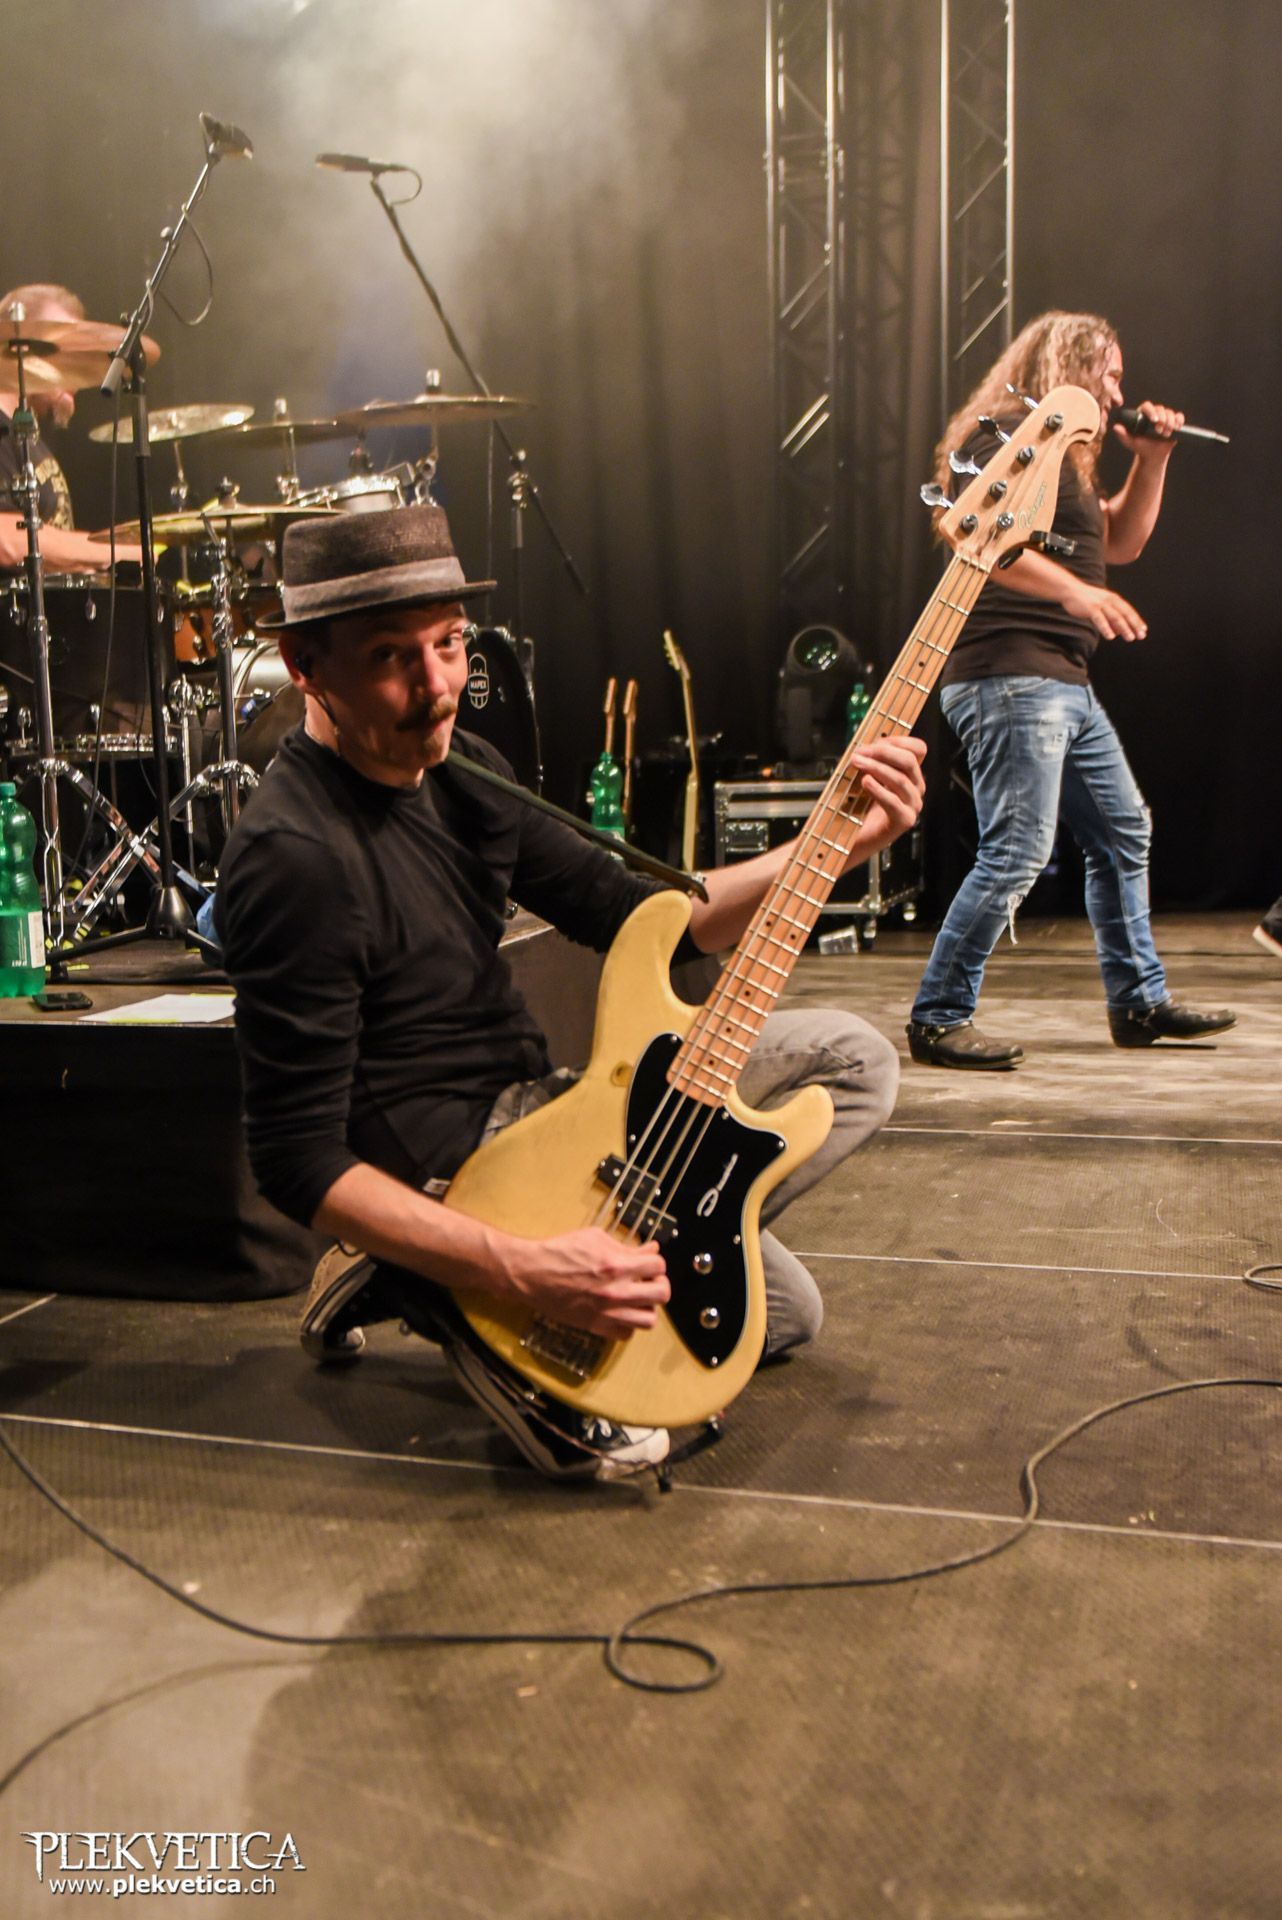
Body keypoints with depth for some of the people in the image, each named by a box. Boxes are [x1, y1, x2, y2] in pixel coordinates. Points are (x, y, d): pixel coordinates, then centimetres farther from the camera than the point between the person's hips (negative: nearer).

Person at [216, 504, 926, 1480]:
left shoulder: (460, 769, 4)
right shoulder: (294, 859, -23)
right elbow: (299, 1162, -22)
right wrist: (527, 1269, -29)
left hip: (535, 1109, 9)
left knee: (853, 1059, 12)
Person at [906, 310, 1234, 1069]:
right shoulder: (1006, 432, -6)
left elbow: (1122, 540, 31)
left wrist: (1152, 459, 19)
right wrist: (1074, 590, -31)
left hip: (1065, 683, 11)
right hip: (1009, 675, -11)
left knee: (1124, 833, 14)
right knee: (1018, 852, -14)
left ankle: (1140, 1000, 24)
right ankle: (939, 1020, -6)